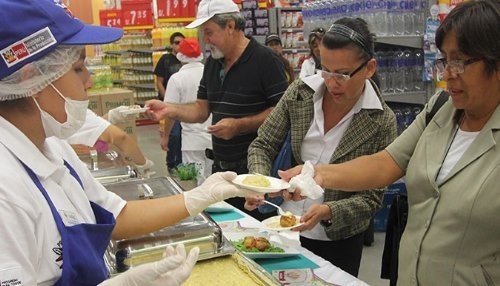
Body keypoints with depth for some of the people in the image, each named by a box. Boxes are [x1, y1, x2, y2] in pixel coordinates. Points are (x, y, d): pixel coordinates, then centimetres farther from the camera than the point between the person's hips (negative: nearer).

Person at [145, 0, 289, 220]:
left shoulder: (264, 60, -12)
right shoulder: (212, 63, 11)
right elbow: (202, 110, 13)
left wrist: (239, 125, -21)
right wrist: (169, 110, -3)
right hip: (220, 167, 7)